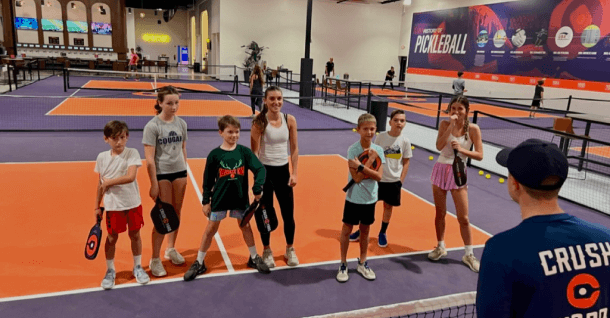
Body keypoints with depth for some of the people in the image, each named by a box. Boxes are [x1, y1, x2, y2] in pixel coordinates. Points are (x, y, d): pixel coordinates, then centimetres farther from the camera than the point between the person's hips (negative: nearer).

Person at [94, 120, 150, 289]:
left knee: (135, 235, 11)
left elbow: (131, 176, -23)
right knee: (112, 238, 9)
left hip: (133, 203, -1)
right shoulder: (102, 157, 0)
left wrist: (108, 182, -16)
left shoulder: (132, 153, -9)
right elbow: (101, 184, 7)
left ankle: (137, 267, 30)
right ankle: (110, 271, 28)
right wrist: (97, 206, 10)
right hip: (113, 206, 2)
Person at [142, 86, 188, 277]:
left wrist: (184, 173, 12)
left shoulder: (181, 123, 3)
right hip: (162, 174, -5)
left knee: (176, 213, 13)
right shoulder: (152, 126, -12)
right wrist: (154, 184, -14)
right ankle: (155, 259, 12)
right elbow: (149, 158, -13)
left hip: (179, 172, 5)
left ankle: (171, 249, 33)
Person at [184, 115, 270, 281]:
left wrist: (257, 188, -20)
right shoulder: (214, 154, -9)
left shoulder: (244, 152, -7)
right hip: (219, 199, -1)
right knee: (210, 229, 8)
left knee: (246, 227, 14)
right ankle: (199, 263, 22)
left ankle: (254, 258, 32)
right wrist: (206, 201, -1)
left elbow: (260, 169, -9)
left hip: (240, 198, 1)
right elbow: (208, 180, -2)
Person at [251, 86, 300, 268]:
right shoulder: (260, 122, -11)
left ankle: (290, 250, 29)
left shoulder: (290, 120, -2)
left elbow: (294, 149, 3)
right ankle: (267, 251, 28)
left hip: (283, 170, 3)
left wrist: (295, 173, -1)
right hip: (265, 170, -3)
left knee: (288, 214, 7)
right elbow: (254, 152, -11)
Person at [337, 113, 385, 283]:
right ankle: (343, 265, 23)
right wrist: (371, 158, -21)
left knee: (365, 231, 17)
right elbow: (357, 178, -22)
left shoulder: (378, 150, -4)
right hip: (354, 198, -3)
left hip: (370, 198, 4)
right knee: (346, 230, 7)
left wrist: (361, 166, -24)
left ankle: (362, 263, 34)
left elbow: (378, 176, -13)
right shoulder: (353, 149, -15)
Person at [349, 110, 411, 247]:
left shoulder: (405, 141, -7)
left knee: (388, 206, 12)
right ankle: (361, 231, 26)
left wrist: (401, 180, -3)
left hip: (394, 180, 0)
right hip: (377, 178, 0)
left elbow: (406, 162, 1)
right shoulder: (381, 137, -8)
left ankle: (382, 233, 31)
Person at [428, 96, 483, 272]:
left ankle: (468, 254, 18)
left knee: (463, 218, 2)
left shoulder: (473, 129, -7)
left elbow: (479, 155, -9)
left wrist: (461, 149, -23)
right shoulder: (445, 124, -3)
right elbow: (439, 146, -18)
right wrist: (451, 126, -22)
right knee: (440, 213, 12)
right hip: (441, 169, 2)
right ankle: (441, 247, 30)